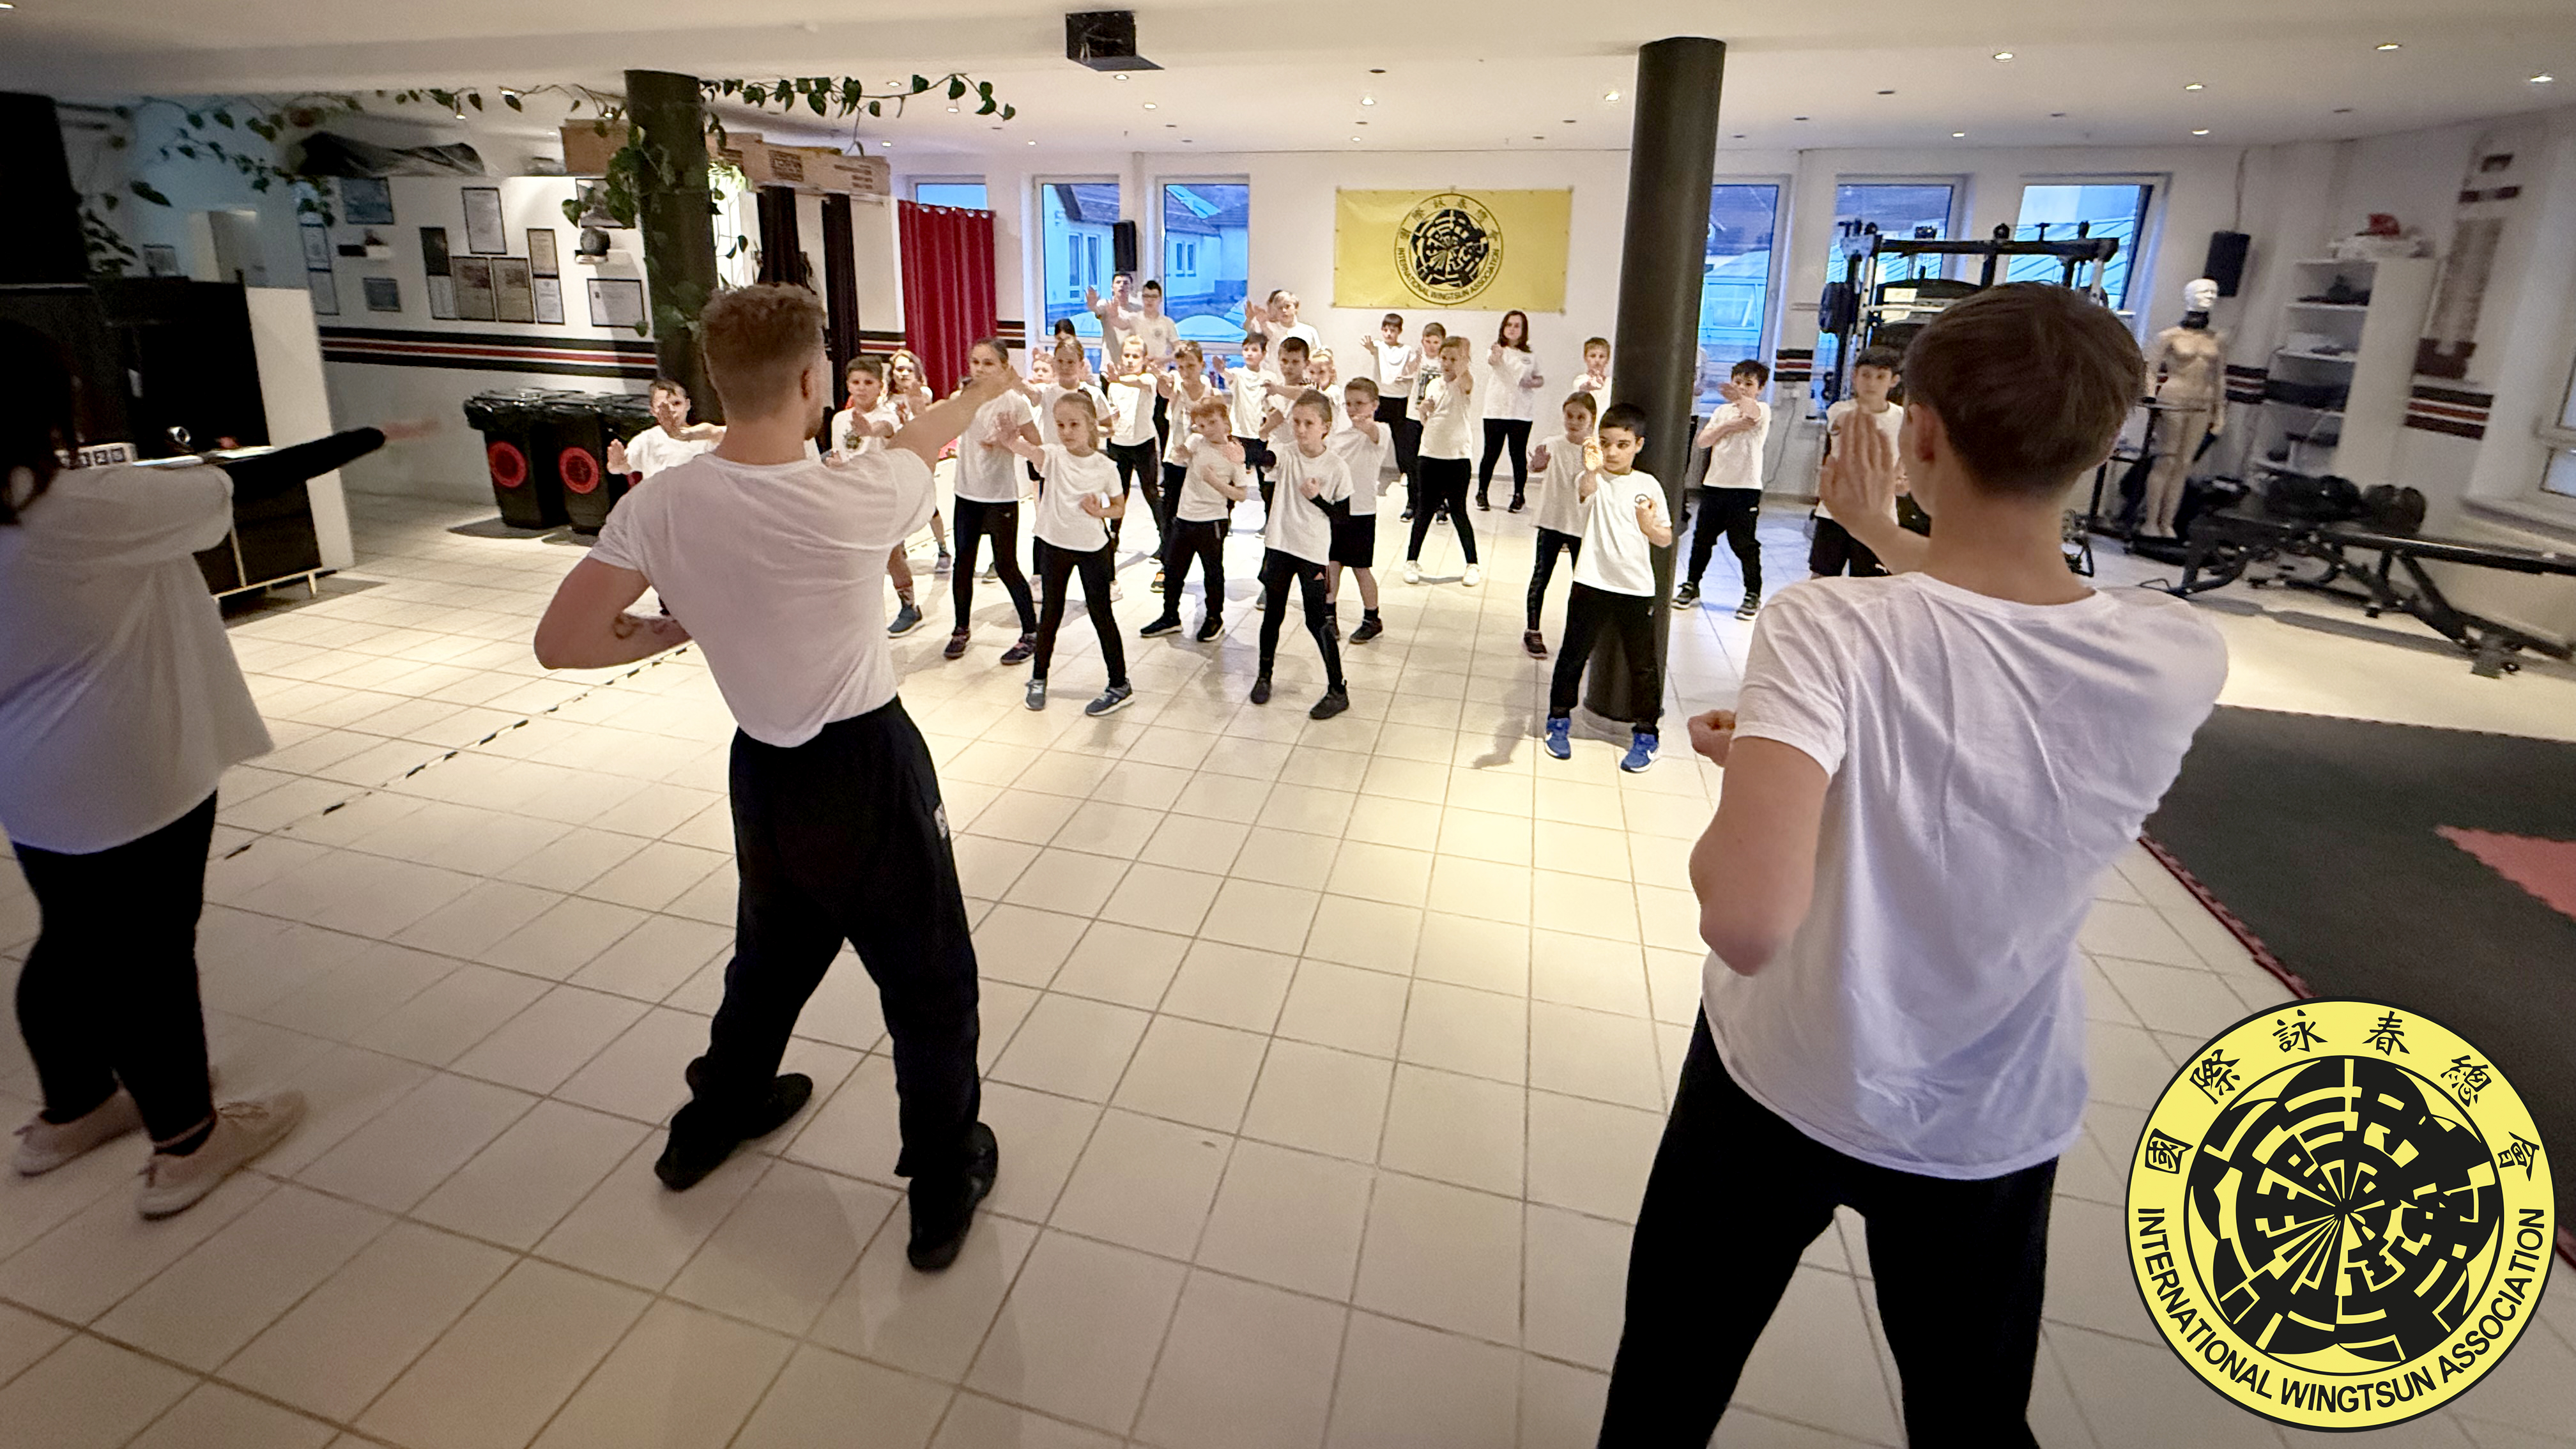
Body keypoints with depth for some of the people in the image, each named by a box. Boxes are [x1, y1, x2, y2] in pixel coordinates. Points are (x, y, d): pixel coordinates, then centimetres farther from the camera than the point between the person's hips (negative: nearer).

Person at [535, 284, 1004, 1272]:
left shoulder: (660, 507, -11)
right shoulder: (854, 501, -22)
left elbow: (561, 642, -7)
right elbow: (920, 441, 0)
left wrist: (676, 630, 7)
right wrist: (983, 388, 21)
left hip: (762, 770, 6)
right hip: (868, 770, -5)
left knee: (774, 949, 30)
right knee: (930, 978, 12)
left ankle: (714, 1119, 52)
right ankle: (945, 1190, 25)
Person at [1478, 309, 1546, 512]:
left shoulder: (1529, 355, 11)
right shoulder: (1495, 350, 1)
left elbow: (1540, 379, 19)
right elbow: (1491, 363, -22)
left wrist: (1533, 383, -5)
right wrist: (1495, 356, -46)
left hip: (1521, 412, 2)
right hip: (1495, 410, -2)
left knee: (1519, 454, 2)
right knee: (1491, 454, 1)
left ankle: (1519, 495, 14)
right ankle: (1481, 494, 14)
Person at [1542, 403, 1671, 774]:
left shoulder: (1648, 485, 3)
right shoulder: (1593, 479, -3)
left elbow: (1666, 539, 9)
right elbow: (1584, 489, -31)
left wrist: (1651, 527, -14)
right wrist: (1591, 469, -53)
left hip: (1637, 589, 1)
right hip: (1592, 585, -1)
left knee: (1643, 663, 7)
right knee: (1573, 653, 7)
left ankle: (1646, 733, 21)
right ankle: (1559, 719, 25)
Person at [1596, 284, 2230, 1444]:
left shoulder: (1829, 627, -31)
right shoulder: (2183, 662, -17)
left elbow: (1746, 921, -42)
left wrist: (1740, 779, -22)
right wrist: (1882, 532, 13)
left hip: (1778, 1084, -3)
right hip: (1996, 1126, 3)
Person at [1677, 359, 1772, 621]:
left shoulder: (1762, 410, -1)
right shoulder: (1723, 411, 15)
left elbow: (1752, 413, -28)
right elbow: (1703, 440, 4)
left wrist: (1740, 398, -44)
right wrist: (1727, 427, -9)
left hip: (1745, 487, -5)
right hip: (1714, 483, 5)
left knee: (1744, 544, -3)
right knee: (1701, 538, 12)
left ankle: (1753, 594, 9)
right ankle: (1691, 587, 25)